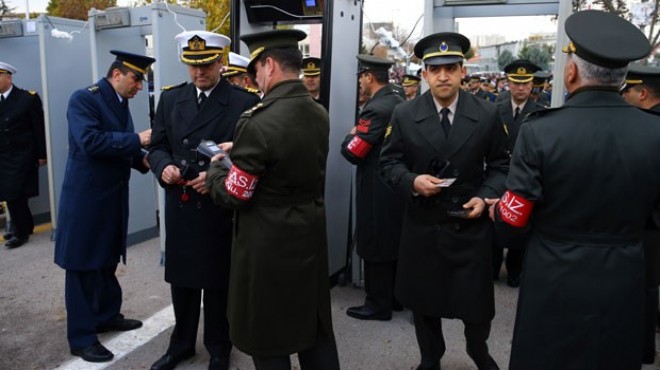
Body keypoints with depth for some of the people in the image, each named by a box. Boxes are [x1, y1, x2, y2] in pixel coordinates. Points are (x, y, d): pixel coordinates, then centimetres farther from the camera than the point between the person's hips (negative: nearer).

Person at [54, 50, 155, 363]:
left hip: (113, 197, 8)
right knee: (83, 266, 3)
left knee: (107, 261, 19)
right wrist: (137, 139, -24)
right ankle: (81, 337, 15)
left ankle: (107, 315, 36)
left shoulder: (120, 103, 11)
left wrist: (142, 160, -4)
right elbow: (90, 142, -27)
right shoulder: (84, 99, -14)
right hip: (86, 197, -8)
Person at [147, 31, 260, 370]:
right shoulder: (171, 99, 8)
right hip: (179, 206, 4)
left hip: (221, 207, -4)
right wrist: (164, 166, -12)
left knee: (217, 281, 11)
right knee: (181, 278, 17)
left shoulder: (244, 102, -7)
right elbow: (157, 145, 9)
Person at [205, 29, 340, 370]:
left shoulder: (259, 122, -23)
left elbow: (233, 195, -16)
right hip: (311, 237, 8)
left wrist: (216, 166, 4)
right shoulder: (320, 115, 2)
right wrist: (240, 151, 16)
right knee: (316, 330, 21)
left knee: (268, 341, 11)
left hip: (269, 246, -7)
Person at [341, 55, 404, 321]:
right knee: (394, 241, 18)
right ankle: (396, 296, 32)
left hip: (377, 190, -9)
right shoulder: (400, 103, 6)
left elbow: (352, 152, -22)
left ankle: (379, 304, 14)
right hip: (398, 184, 9)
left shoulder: (375, 109, -22)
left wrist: (352, 134, -3)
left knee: (375, 246, 2)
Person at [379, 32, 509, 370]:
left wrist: (486, 196, -13)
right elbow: (389, 162, 1)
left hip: (470, 223, 0)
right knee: (423, 300, 15)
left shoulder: (488, 114, -3)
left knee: (476, 299, 9)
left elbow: (500, 165, 4)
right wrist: (412, 181, -18)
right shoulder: (404, 115, -3)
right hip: (422, 224, 1)